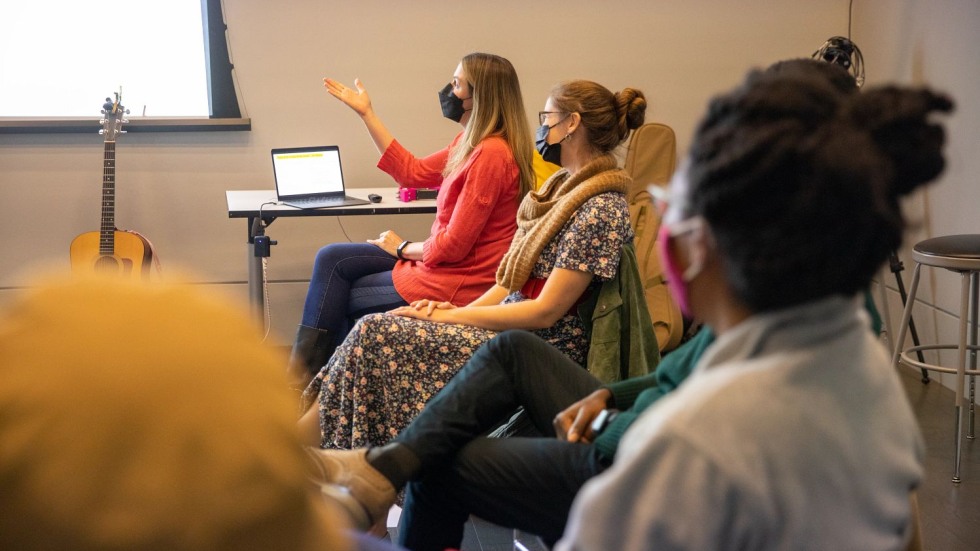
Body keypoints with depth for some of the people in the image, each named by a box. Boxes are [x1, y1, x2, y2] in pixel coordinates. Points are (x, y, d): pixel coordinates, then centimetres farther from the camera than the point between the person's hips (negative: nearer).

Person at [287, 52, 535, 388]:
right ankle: (303, 370, 9)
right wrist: (366, 114, 16)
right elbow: (413, 172, 15)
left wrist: (403, 249, -4)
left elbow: (453, 245, -23)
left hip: (456, 284, -10)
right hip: (444, 263, 10)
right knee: (331, 259, 9)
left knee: (337, 300, 6)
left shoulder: (491, 154, -25)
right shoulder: (470, 143, 7)